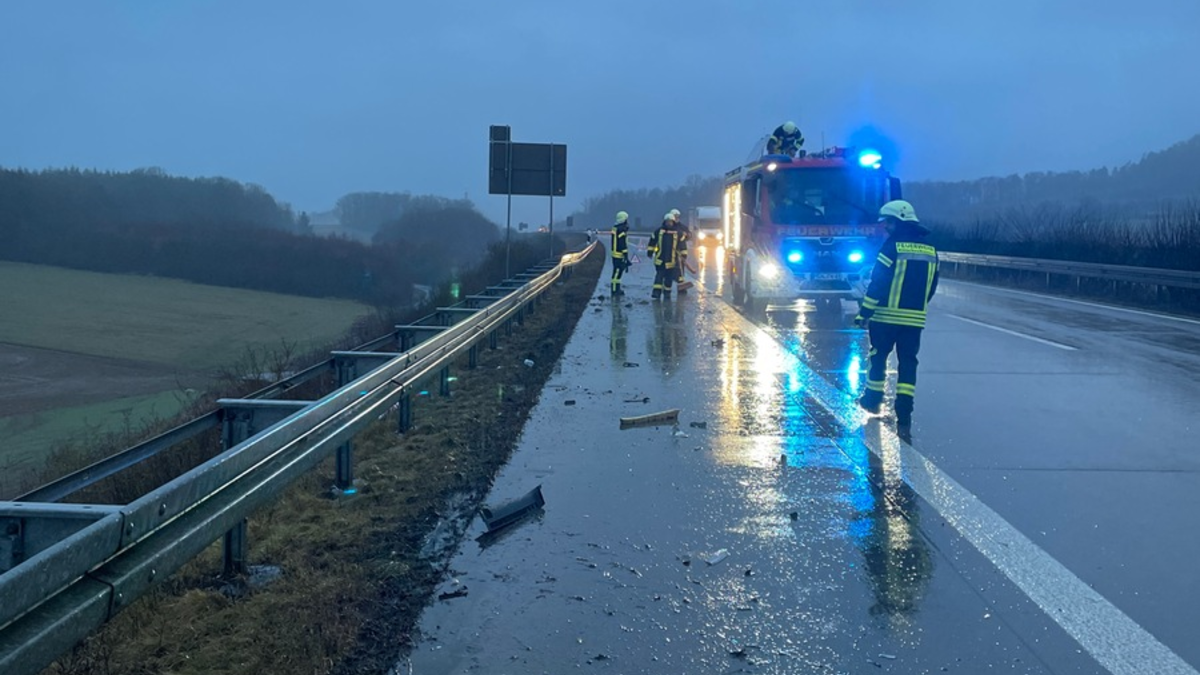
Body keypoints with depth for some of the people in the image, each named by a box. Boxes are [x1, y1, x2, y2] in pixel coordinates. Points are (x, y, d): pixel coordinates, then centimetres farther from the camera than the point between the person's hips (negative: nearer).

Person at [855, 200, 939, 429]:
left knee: (879, 357, 13)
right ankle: (904, 411, 1)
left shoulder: (893, 246, -11)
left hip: (887, 316, -4)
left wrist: (864, 313, -10)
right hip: (915, 319, 4)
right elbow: (931, 286, 14)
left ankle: (873, 399, 26)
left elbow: (878, 283, -13)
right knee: (908, 362, 7)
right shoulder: (930, 250, 8)